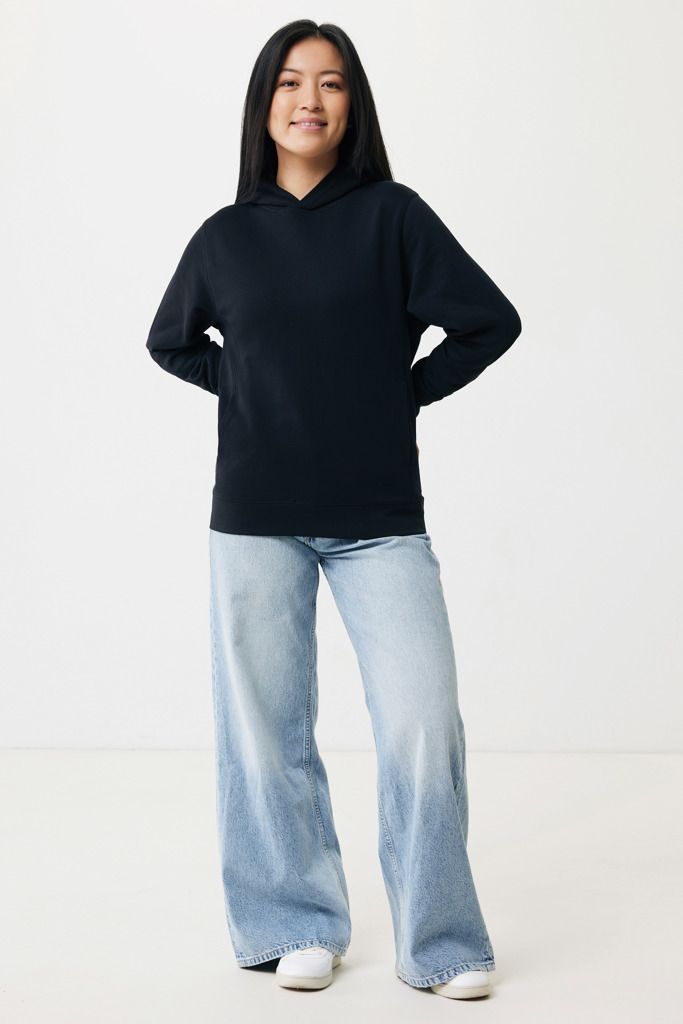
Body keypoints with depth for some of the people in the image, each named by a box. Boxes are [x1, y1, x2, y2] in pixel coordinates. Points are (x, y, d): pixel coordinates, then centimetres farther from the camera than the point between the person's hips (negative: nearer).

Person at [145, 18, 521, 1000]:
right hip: (256, 522, 2)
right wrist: (252, 395, 9)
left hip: (381, 521, -2)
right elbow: (170, 341, 22)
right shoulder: (226, 236, 7)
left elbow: (491, 321, 2)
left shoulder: (392, 215, 1)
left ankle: (440, 943, 10)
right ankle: (298, 928, 22)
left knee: (424, 729, -7)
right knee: (267, 733, 6)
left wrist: (407, 394, 0)